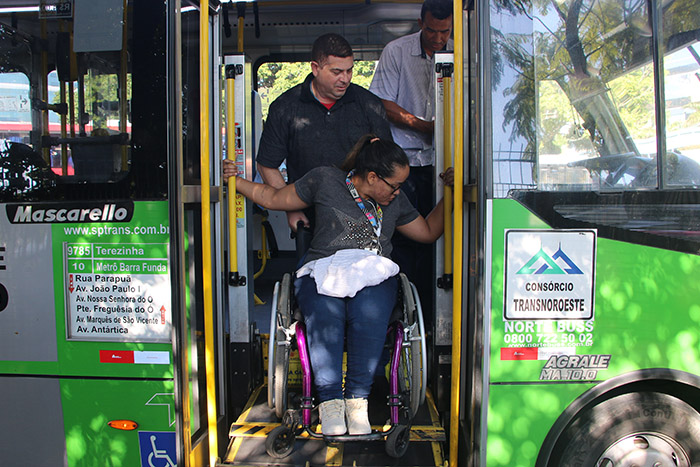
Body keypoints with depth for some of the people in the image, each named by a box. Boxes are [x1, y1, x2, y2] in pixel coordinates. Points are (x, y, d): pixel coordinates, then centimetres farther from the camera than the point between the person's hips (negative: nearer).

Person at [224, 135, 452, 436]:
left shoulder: (395, 202, 21)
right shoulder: (325, 180, 9)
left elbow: (428, 232, 31)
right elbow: (272, 198, 14)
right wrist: (236, 180, 5)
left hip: (375, 275, 2)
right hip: (322, 272, -2)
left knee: (369, 315, -35)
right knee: (325, 317, -36)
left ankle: (357, 399, -26)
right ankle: (330, 401, -27)